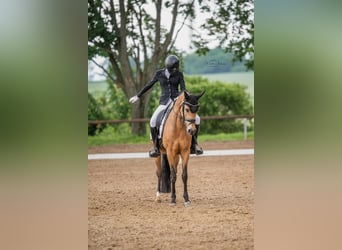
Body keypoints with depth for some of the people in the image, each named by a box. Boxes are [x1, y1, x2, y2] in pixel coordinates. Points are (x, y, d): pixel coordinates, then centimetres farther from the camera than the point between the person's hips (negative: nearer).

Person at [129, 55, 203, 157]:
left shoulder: (179, 74, 1)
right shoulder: (159, 73, 2)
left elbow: (183, 89, -3)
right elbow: (149, 85, 14)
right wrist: (137, 96, 21)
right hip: (164, 103, 0)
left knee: (196, 119, -18)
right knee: (153, 121, -28)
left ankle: (193, 145, 0)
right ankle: (156, 148, -13)